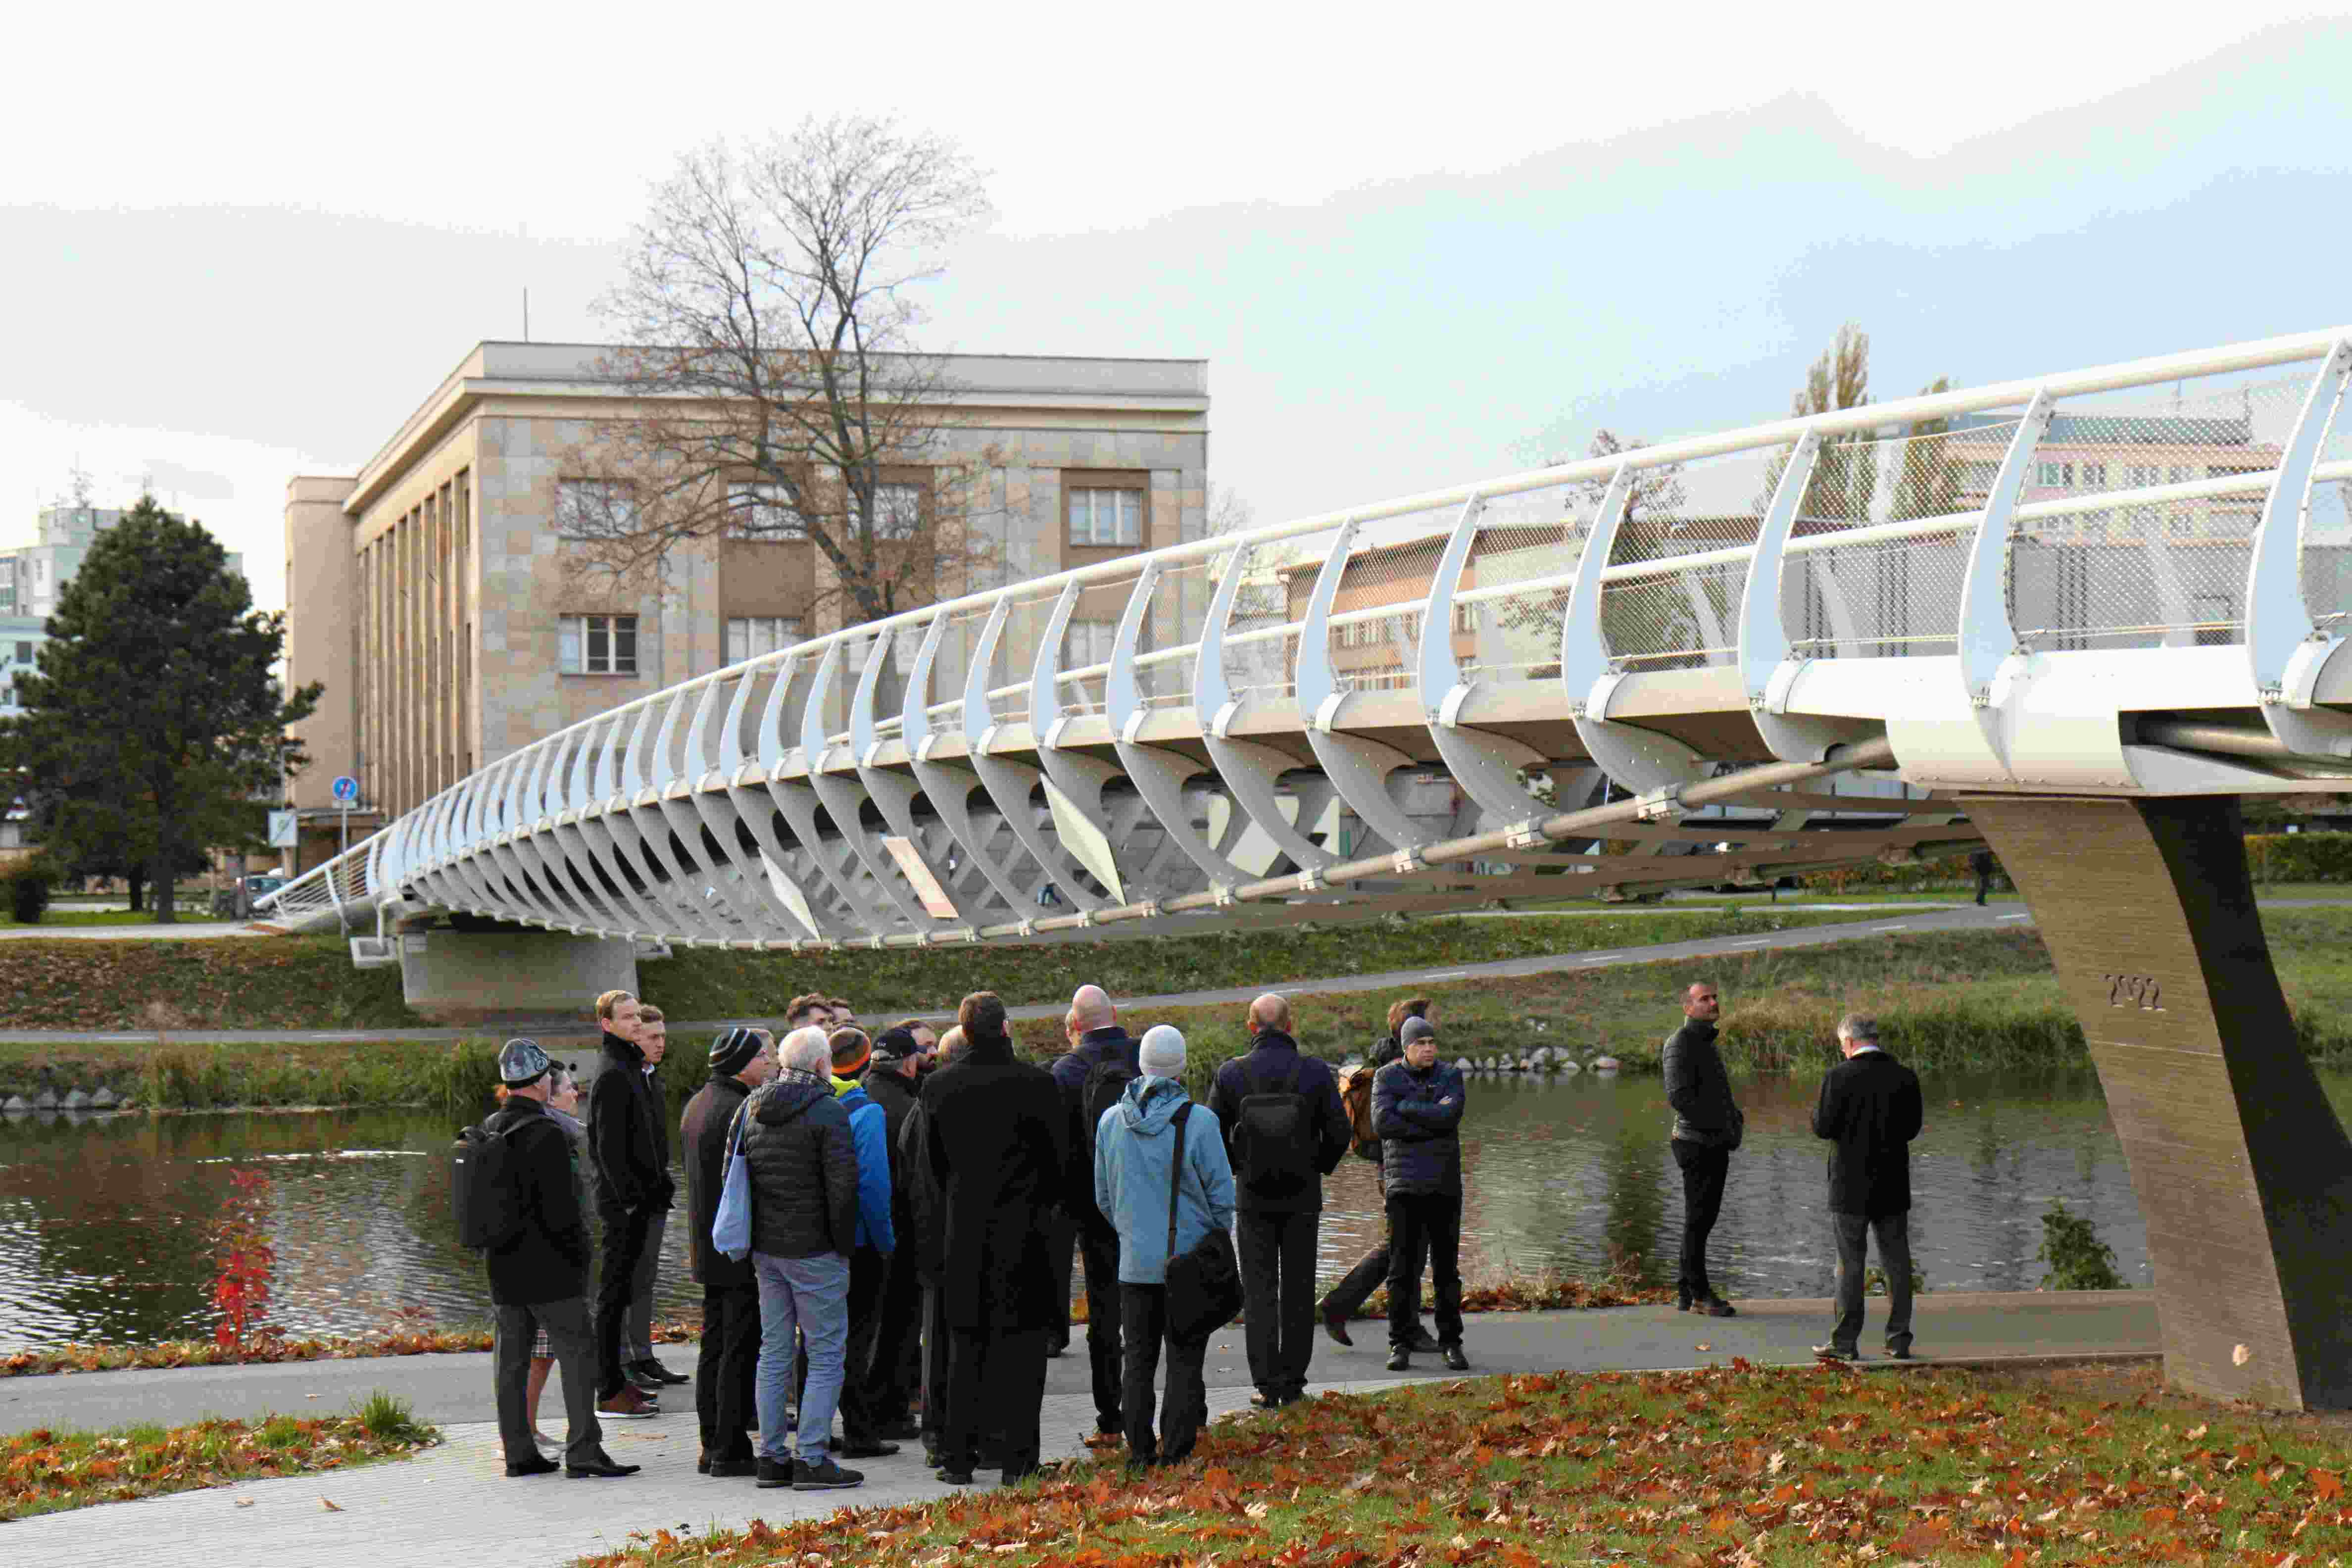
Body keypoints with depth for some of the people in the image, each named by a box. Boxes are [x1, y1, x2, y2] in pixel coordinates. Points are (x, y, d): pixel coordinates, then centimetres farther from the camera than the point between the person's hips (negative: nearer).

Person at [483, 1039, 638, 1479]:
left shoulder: (486, 1132, 9)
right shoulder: (546, 1135, -15)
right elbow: (561, 1209, -18)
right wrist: (579, 1256, -6)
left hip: (502, 1270, 8)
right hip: (549, 1269, -8)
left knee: (510, 1360, 9)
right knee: (576, 1352, -3)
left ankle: (518, 1452, 12)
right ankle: (583, 1451, -8)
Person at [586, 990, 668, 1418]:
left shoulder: (630, 1066, 16)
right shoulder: (613, 1073, -16)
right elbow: (609, 1146, -21)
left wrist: (656, 1186, 18)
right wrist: (631, 1198, -22)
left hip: (634, 1195, 10)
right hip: (623, 1195, -10)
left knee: (620, 1287, 15)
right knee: (615, 1289, -5)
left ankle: (614, 1378, 23)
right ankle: (610, 1391, -2)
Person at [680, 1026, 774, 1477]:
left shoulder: (696, 1104, 14)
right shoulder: (738, 1111, -18)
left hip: (707, 1247, 10)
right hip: (741, 1249, -10)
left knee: (715, 1347, 14)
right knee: (741, 1350, -6)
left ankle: (712, 1447, 18)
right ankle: (731, 1451, -4)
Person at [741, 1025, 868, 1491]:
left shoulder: (751, 1109, 9)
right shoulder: (827, 1112, -13)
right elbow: (842, 1185, -16)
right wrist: (845, 1243, -5)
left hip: (765, 1247, 7)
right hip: (813, 1251, -7)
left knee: (774, 1352, 13)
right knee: (826, 1354, -1)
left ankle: (772, 1456, 15)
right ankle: (811, 1461, -5)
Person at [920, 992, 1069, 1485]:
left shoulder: (938, 1088, -1)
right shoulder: (1037, 1084, -9)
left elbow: (933, 1162, 8)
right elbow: (1060, 1158, -1)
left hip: (963, 1233, 3)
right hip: (1024, 1230, -3)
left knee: (965, 1346, 10)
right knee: (1021, 1343, 3)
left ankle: (957, 1457, 10)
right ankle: (1018, 1458, 1)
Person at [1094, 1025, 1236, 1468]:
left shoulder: (1110, 1121, 1)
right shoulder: (1199, 1121, -13)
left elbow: (1104, 1197, 10)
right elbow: (1222, 1195, -7)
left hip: (1134, 1263, 3)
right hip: (1190, 1261, -3)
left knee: (1139, 1361, 11)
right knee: (1185, 1361, 4)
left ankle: (1140, 1453, 11)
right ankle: (1175, 1453, 3)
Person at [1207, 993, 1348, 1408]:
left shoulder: (1230, 1074, -7)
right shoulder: (1315, 1072, -7)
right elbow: (1338, 1134, -6)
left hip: (1253, 1197, 0)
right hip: (1303, 1196, 0)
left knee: (1259, 1292, 5)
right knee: (1298, 1291, 9)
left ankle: (1266, 1385, -1)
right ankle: (1293, 1383, 9)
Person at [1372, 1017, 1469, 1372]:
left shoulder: (1451, 1076, 2)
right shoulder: (1387, 1078, -2)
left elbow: (1449, 1115, -17)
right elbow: (1384, 1123, -18)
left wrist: (1405, 1107, -14)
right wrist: (1433, 1124, -18)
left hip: (1444, 1184, 1)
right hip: (1404, 1183, -1)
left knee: (1446, 1266, 3)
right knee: (1402, 1266, -3)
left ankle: (1451, 1344, 11)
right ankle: (1400, 1346, 4)